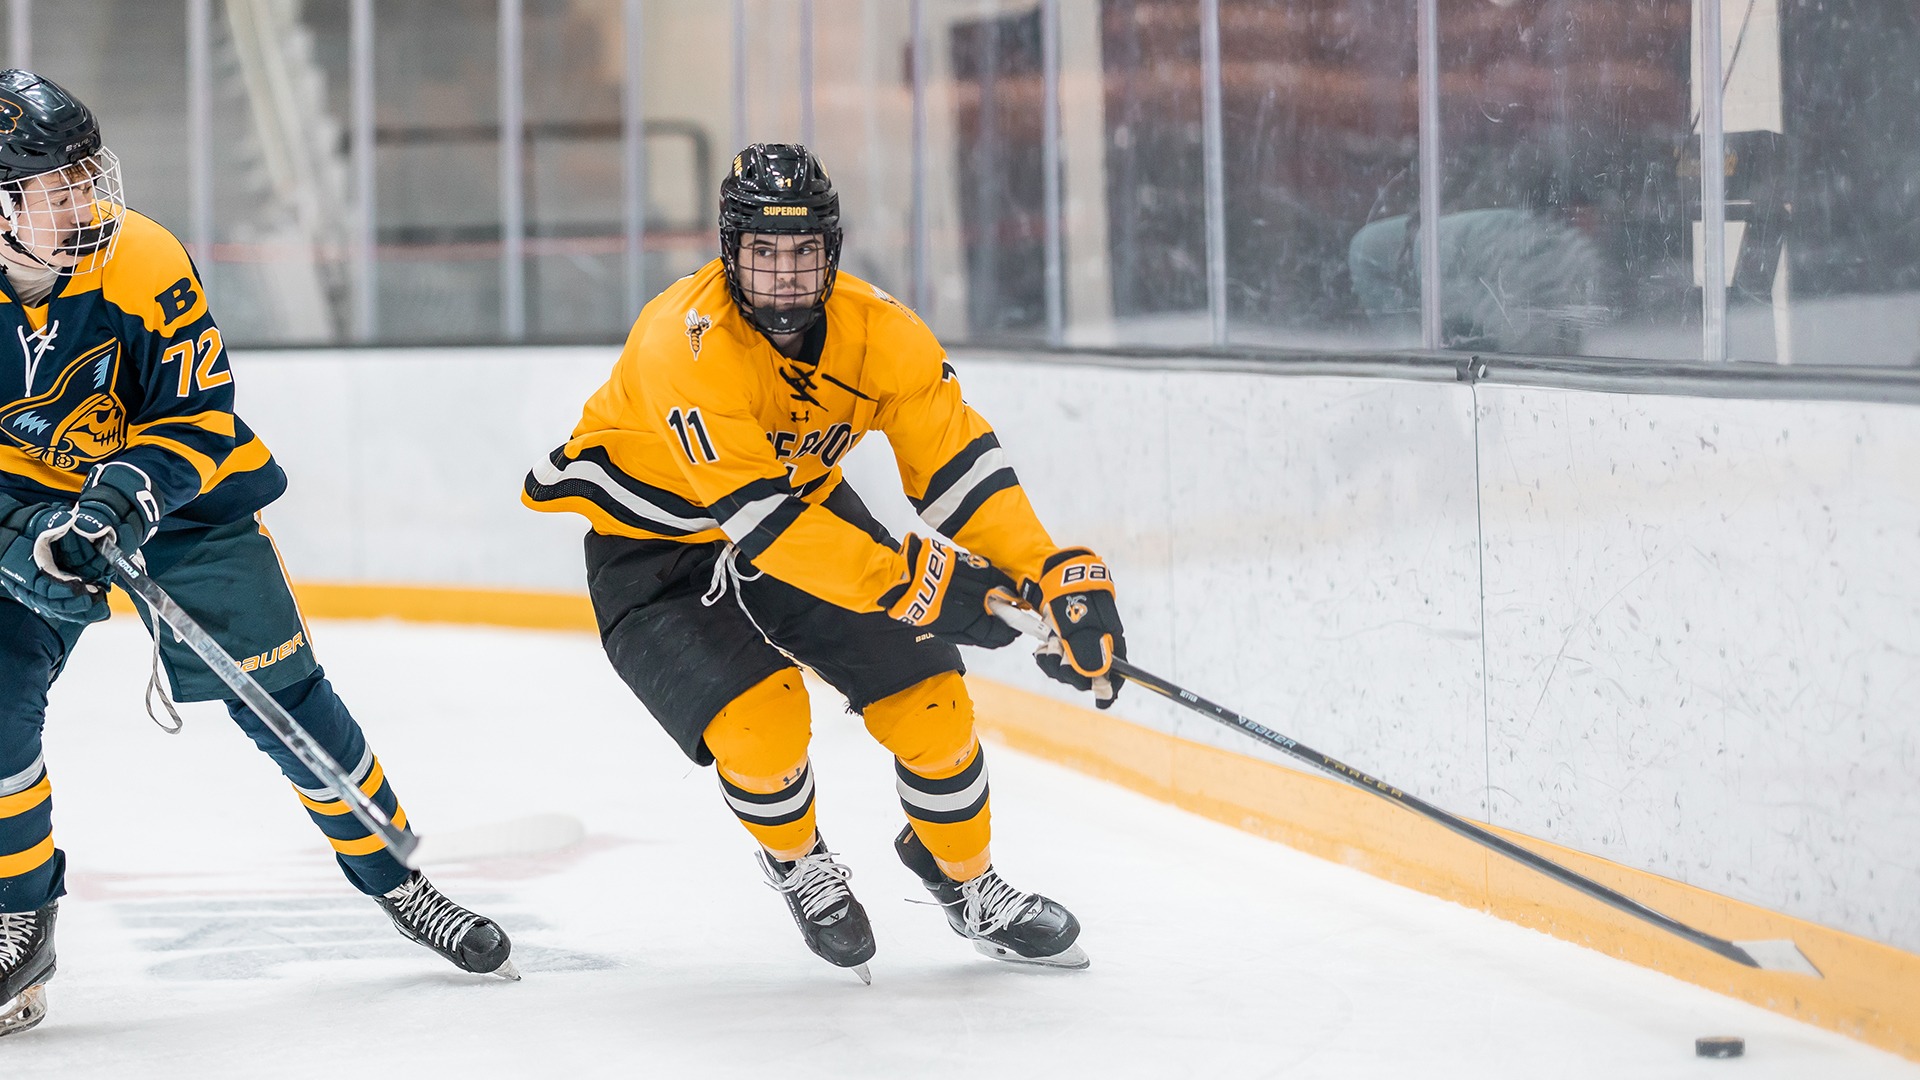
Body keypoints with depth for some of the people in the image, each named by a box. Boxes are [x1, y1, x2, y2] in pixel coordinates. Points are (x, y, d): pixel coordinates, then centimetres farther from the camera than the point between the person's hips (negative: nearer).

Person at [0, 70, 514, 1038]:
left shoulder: (145, 263, -22)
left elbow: (199, 419, -14)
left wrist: (129, 490, -32)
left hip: (181, 493, 0)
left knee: (281, 692, 2)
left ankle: (390, 876, 21)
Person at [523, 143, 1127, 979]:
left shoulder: (877, 331, -19)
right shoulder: (685, 344, -35)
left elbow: (956, 461, -18)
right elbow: (756, 519, -38)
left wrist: (1055, 573, -33)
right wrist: (907, 581, -41)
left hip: (802, 497, 5)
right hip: (651, 548, -5)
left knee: (926, 691, -5)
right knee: (758, 717, -24)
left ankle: (962, 878, 22)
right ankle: (795, 861, 10)